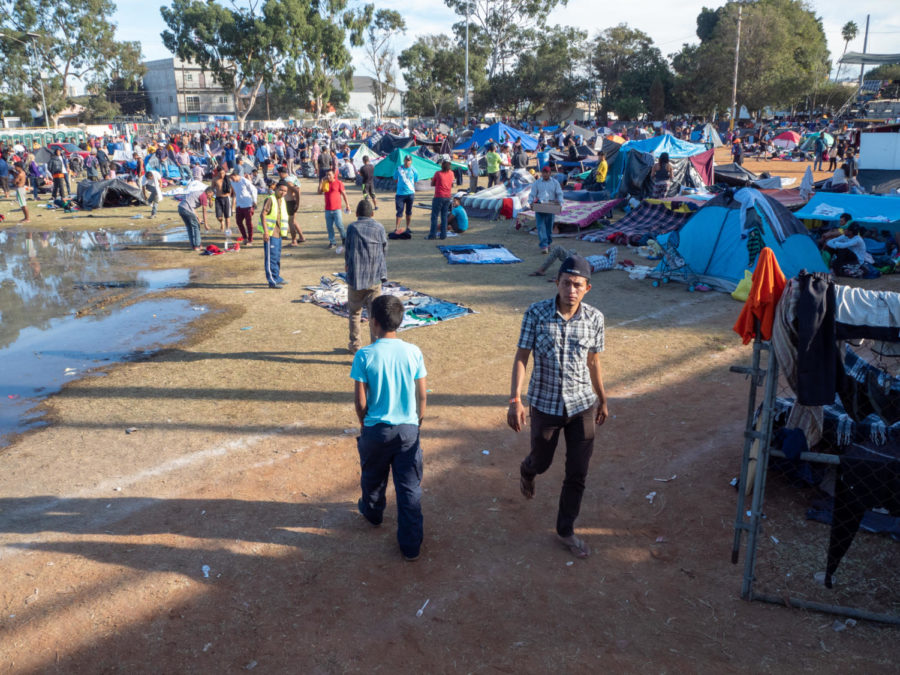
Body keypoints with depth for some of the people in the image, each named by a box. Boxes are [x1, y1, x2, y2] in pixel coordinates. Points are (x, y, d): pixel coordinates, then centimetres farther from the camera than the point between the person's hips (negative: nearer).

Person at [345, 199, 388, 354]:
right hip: (375, 277, 0)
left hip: (355, 277, 0)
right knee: (375, 313, 5)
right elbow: (384, 248, 8)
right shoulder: (379, 227, -1)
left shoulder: (352, 228, -4)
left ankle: (355, 345, 25)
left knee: (354, 312, 16)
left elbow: (347, 250, 2)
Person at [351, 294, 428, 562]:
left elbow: (360, 400, -11)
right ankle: (411, 545, 13)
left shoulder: (364, 355, -15)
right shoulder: (413, 352, -8)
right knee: (409, 487, 8)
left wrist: (364, 423, 8)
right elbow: (423, 395, -2)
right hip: (408, 429, 1)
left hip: (376, 429, -1)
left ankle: (372, 512, 52)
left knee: (373, 478, 26)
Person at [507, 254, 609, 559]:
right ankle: (527, 471, 58)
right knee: (542, 462, 19)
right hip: (545, 404, -1)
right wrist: (515, 400, -19)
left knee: (577, 473, 8)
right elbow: (521, 358, -11)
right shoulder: (536, 314, -15)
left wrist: (602, 400, 14)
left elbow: (593, 361, 5)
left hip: (582, 404, 2)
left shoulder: (594, 318, -8)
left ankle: (566, 530, 29)